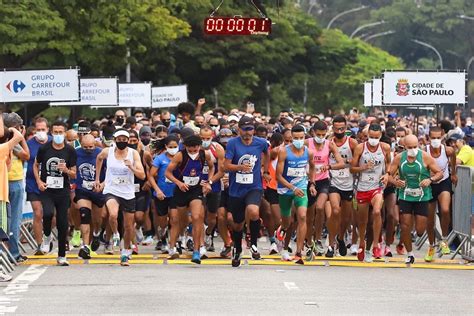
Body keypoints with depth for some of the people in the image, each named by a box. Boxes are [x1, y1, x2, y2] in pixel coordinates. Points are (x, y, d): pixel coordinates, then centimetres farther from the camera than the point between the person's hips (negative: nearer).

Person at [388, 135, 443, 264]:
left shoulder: (425, 157, -6)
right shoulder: (399, 158, 0)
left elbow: (440, 173, -2)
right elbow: (389, 174, 5)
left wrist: (430, 180, -21)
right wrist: (395, 181, -17)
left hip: (422, 196, -2)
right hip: (405, 196, 2)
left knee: (420, 230, -6)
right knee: (405, 227, -2)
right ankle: (409, 254, 15)